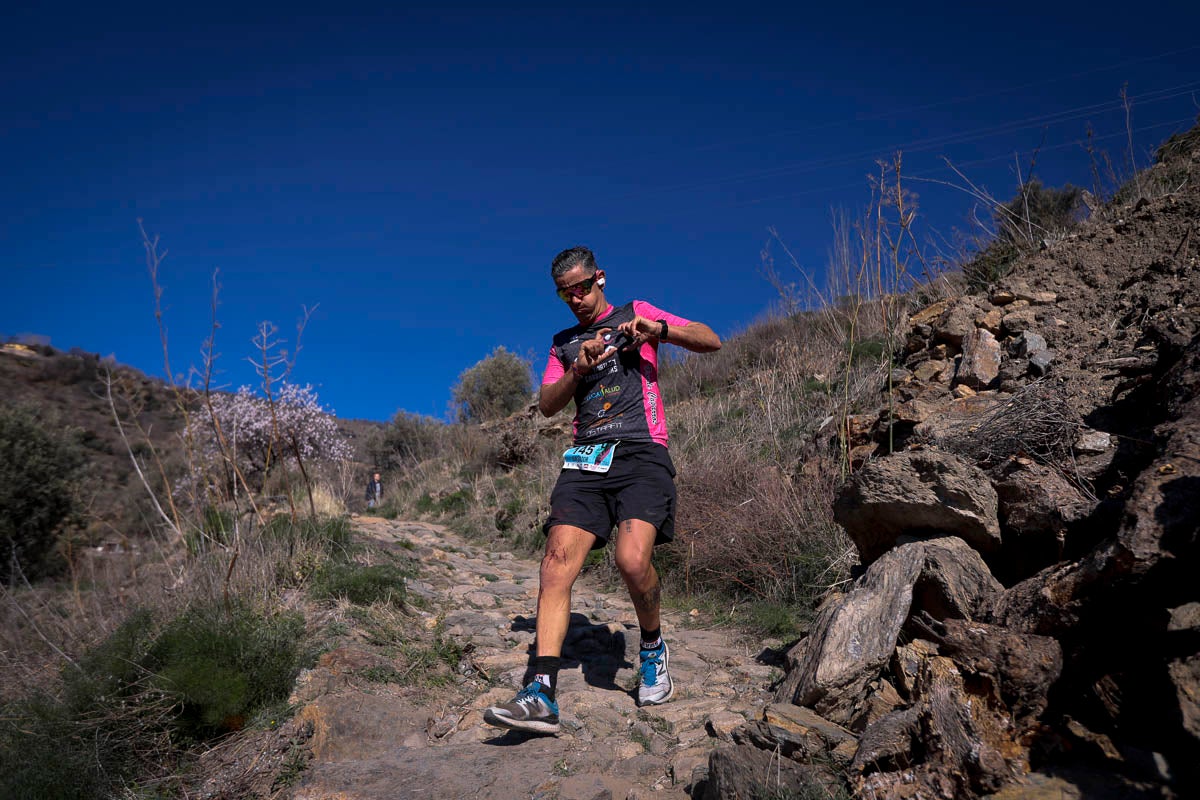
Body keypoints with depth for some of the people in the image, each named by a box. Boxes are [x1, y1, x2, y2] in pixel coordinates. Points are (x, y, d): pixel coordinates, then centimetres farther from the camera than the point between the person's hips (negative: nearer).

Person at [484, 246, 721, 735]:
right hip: (586, 457, 4)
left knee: (633, 560, -23)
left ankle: (653, 649, 7)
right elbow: (547, 405, 13)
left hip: (641, 453, -3)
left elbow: (711, 341, 9)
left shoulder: (636, 313, 16)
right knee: (558, 561, -15)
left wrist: (660, 329, -8)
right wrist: (579, 369, -5)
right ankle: (542, 694, -18)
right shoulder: (563, 343, 25)